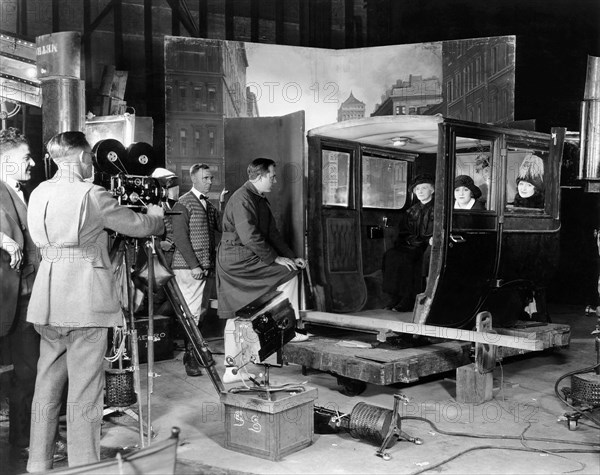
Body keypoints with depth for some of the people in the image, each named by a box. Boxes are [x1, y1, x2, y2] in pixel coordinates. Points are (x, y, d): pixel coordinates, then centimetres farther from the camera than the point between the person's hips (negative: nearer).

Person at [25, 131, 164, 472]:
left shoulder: (38, 194, 11)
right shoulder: (92, 195, -10)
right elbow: (139, 226, -3)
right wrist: (156, 215, 20)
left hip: (49, 302, 7)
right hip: (86, 300, -7)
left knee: (48, 384, 13)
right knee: (84, 389, -1)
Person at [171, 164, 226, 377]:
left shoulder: (210, 205, 18)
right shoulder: (184, 204, -5)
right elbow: (180, 237, -11)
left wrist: (223, 205, -4)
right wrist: (194, 265, -16)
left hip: (208, 267, 7)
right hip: (189, 267, -7)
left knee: (202, 312, 8)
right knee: (192, 313, -8)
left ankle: (196, 352, 18)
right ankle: (190, 359, -2)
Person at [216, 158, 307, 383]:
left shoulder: (260, 200, 17)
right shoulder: (242, 199, -14)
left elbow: (272, 233, 18)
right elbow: (249, 237, -22)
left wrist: (291, 257, 8)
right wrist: (275, 258, -18)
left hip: (238, 264, 10)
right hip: (237, 261, -10)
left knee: (235, 318, 10)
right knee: (288, 274, -12)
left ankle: (231, 370, 15)